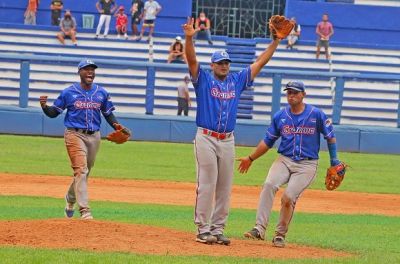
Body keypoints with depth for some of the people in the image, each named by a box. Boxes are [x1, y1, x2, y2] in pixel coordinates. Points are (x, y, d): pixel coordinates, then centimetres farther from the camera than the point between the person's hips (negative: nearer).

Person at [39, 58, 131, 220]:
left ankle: (71, 198, 41)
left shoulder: (102, 93, 8)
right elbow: (54, 112, 2)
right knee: (80, 170, -16)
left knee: (85, 171, 14)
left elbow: (108, 113, 13)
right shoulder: (68, 92, -2)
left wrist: (115, 125, -6)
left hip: (94, 136, 4)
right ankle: (84, 210, -20)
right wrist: (44, 106, -19)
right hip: (75, 135, -4)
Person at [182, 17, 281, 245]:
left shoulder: (237, 81, 14)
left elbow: (261, 62, 15)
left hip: (228, 141, 5)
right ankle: (203, 230, -5)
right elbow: (192, 59, -13)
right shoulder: (203, 79, 3)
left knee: (224, 188, 5)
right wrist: (189, 38, -30)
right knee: (206, 186, -7)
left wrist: (276, 41, 9)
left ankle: (218, 230, 10)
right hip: (206, 139, -5)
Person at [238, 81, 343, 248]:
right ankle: (260, 229, -28)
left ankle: (280, 235, 1)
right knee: (269, 185, -25)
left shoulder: (316, 115, -2)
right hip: (284, 160, 3)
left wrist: (334, 160, 6)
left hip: (306, 165, -3)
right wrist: (250, 159, 16)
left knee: (288, 198, -18)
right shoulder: (280, 116, 7)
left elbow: (330, 136, 9)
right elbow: (268, 141, 16)